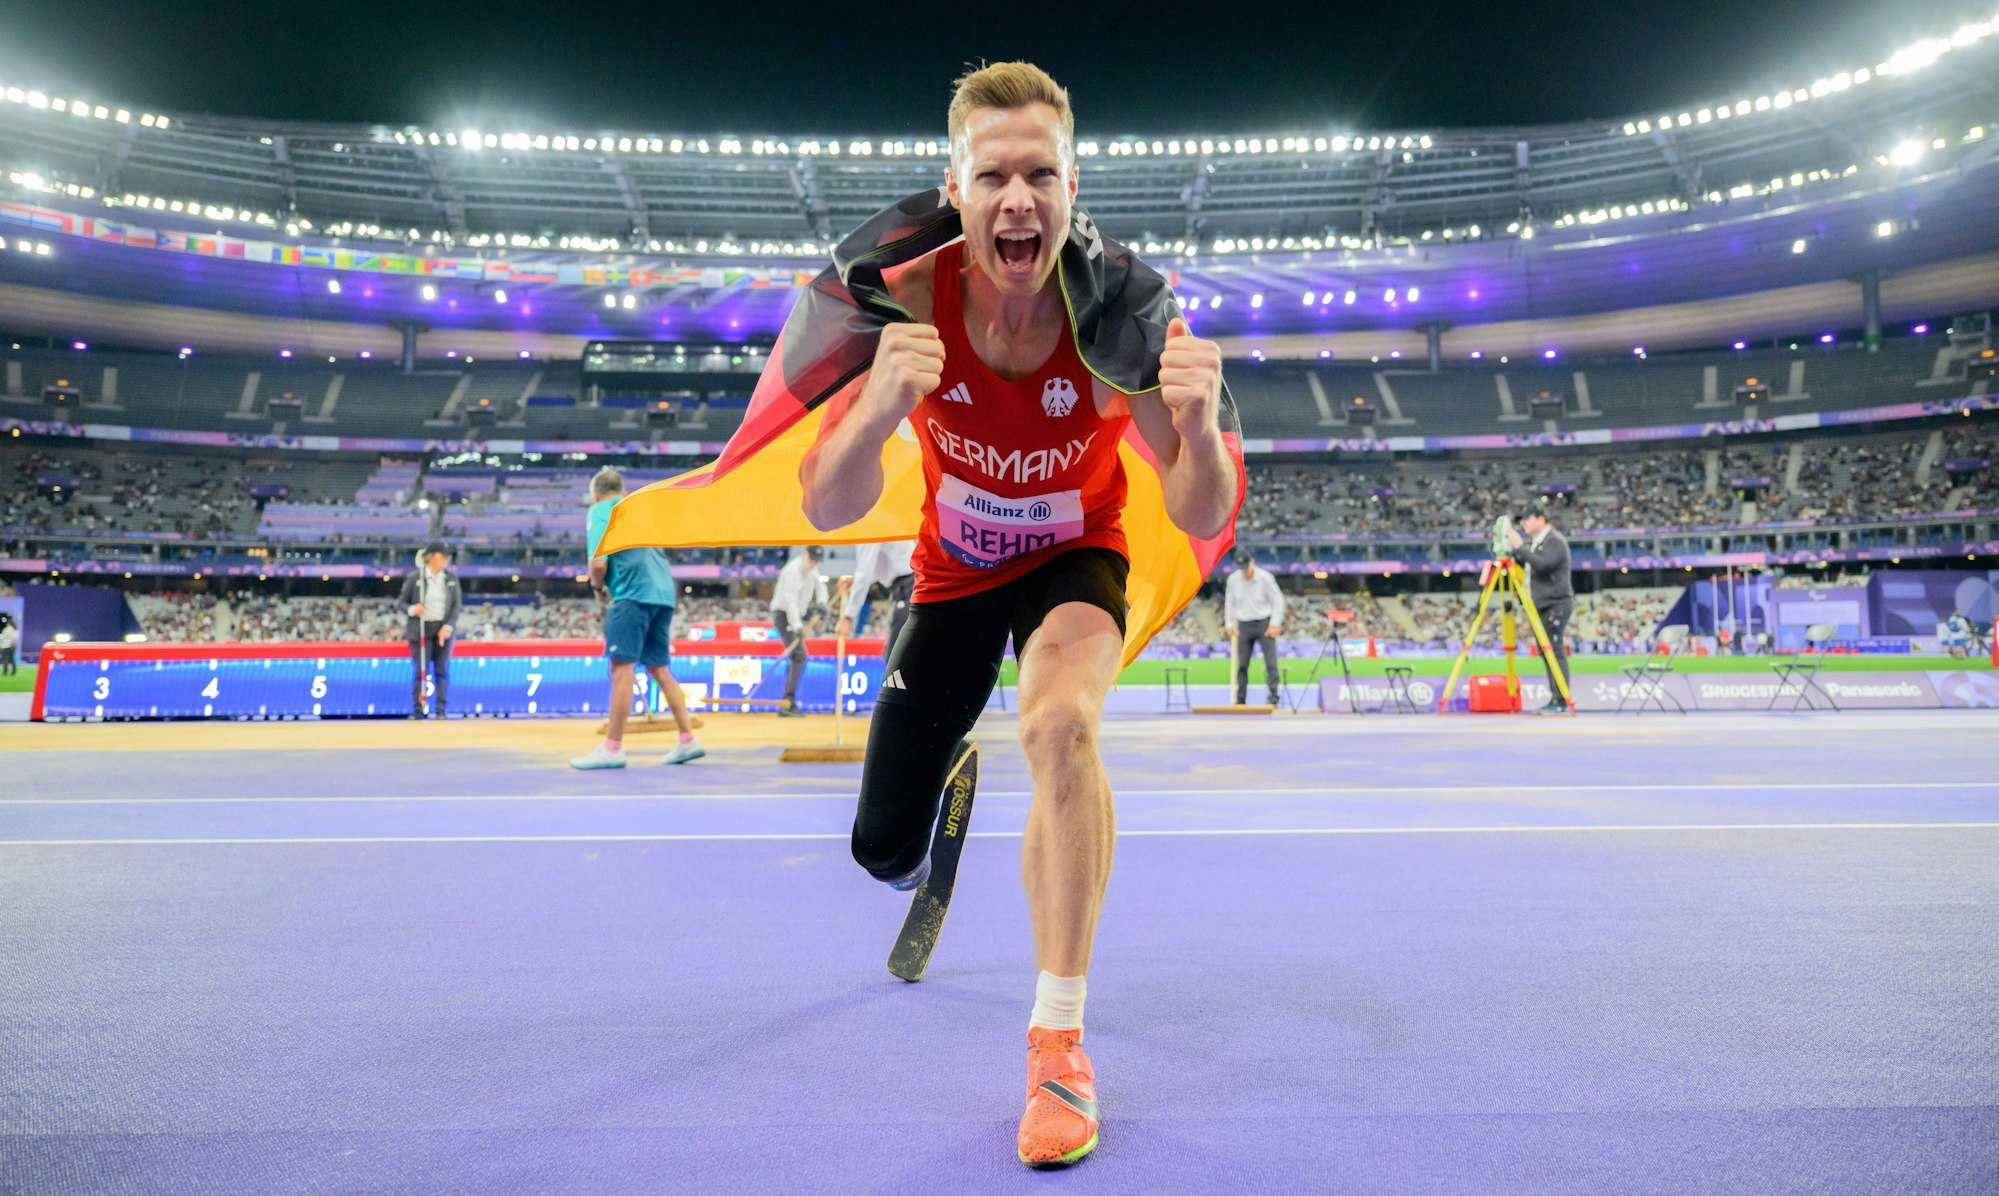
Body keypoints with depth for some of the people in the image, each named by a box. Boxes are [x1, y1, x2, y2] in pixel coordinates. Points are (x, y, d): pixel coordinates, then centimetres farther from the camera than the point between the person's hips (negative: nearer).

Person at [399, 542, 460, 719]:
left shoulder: (451, 578, 4)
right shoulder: (414, 578, -3)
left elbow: (456, 605, 3)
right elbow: (403, 603, 3)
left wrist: (448, 626, -9)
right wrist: (412, 610, -19)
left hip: (443, 630, 2)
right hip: (421, 630, -2)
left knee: (442, 670, 3)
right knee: (420, 670, -4)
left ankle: (441, 711, 7)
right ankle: (417, 710, 2)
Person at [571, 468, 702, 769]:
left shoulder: (599, 511, 2)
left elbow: (599, 564, -11)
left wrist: (598, 588, 9)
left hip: (633, 594, -7)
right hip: (664, 593, 8)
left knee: (621, 667, -6)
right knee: (658, 669, 12)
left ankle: (613, 748, -6)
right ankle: (688, 741, 11)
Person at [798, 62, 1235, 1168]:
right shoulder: (908, 303, -25)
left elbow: (1201, 520, -26)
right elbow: (827, 513, -27)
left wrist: (1197, 427, -48)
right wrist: (879, 410, -48)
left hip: (1075, 559, -1)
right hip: (955, 567, 2)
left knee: (1060, 722, -36)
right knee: (882, 854, 5)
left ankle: (1058, 1037, -18)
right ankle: (950, 762, 45)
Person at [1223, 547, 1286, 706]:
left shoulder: (1265, 577, -9)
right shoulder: (1233, 579, -1)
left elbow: (1277, 600, -4)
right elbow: (1229, 603, 11)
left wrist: (1275, 624, -9)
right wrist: (1230, 625, 6)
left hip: (1264, 623, -3)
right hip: (1244, 625, 3)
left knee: (1270, 661, -9)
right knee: (1242, 664, 4)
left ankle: (1273, 697, -6)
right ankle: (1240, 700, 10)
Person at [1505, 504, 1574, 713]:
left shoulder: (1556, 541, -10)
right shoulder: (1532, 542, 17)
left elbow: (1542, 565, -25)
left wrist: (1520, 547, -22)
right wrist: (1510, 548, 6)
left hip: (1556, 604, -9)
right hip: (1540, 606, 9)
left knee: (1555, 653, -11)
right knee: (1547, 654, 8)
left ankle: (1562, 701, -11)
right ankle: (1554, 700, 12)